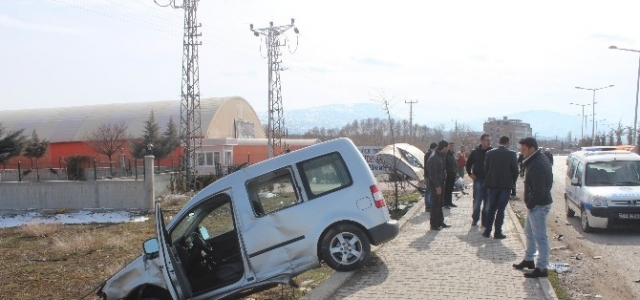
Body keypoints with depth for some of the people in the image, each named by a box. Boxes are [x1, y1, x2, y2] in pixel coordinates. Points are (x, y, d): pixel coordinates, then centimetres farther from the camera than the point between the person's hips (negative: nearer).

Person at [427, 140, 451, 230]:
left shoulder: (441, 155, 10)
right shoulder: (434, 157, -20)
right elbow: (432, 173, -23)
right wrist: (437, 186, -23)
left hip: (441, 183, 10)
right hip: (435, 184, -10)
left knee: (439, 204, 16)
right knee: (435, 204, -3)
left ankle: (440, 222, 26)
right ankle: (433, 224, 3)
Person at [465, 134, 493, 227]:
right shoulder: (475, 152, 1)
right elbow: (468, 164, 12)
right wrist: (470, 174, 3)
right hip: (478, 179, 0)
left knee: (487, 202, 5)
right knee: (477, 201, 0)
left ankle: (485, 221, 15)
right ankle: (475, 219, 17)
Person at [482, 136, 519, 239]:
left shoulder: (489, 153, -1)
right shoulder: (511, 154, -7)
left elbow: (485, 169, 2)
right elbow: (515, 170, -6)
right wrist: (512, 181, 9)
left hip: (492, 184, 3)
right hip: (506, 185, -3)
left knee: (491, 208, 13)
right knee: (501, 209, 2)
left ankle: (487, 231, 12)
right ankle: (497, 232, 3)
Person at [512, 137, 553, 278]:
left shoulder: (537, 165, -25)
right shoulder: (540, 159, 8)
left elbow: (539, 191, -28)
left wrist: (530, 203, -14)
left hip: (538, 205, -11)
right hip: (536, 204, 11)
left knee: (540, 237, -3)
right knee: (529, 233, 23)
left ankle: (541, 268, 4)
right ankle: (528, 260, 36)